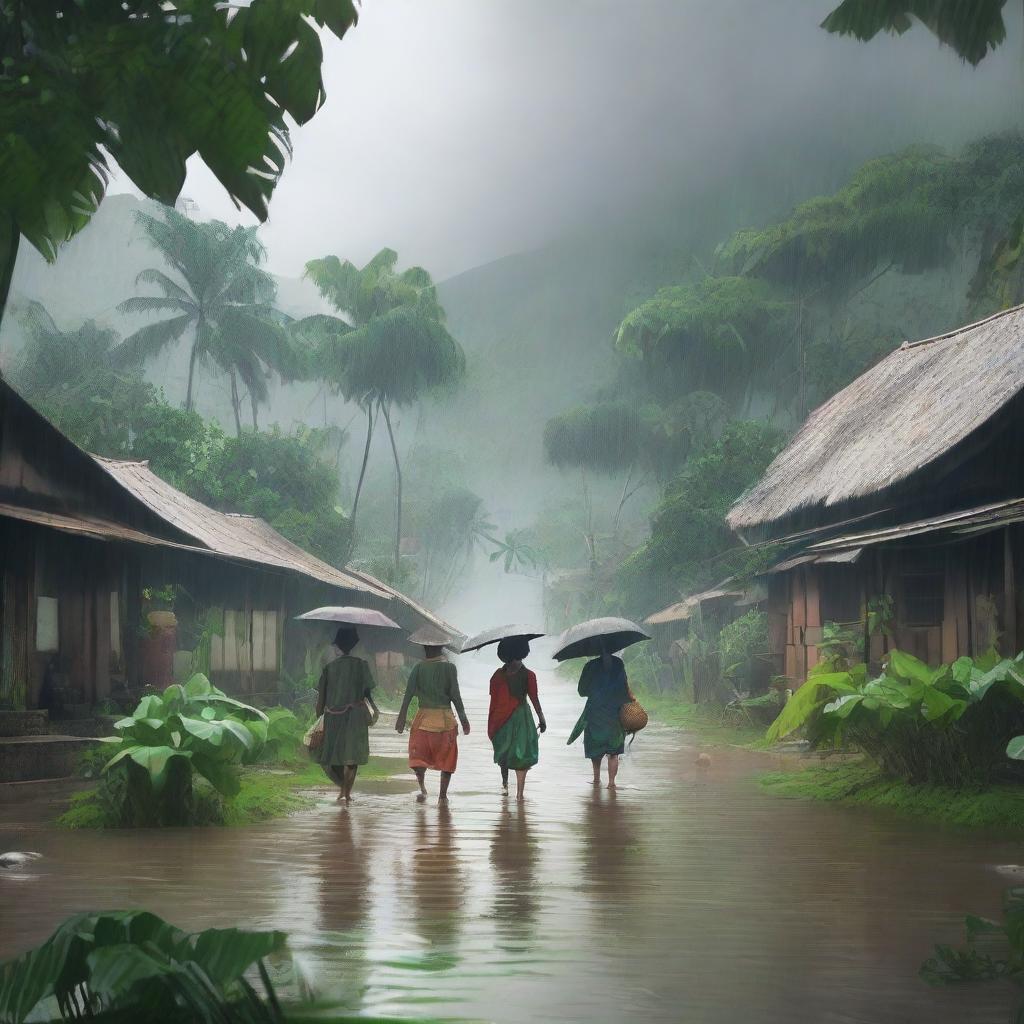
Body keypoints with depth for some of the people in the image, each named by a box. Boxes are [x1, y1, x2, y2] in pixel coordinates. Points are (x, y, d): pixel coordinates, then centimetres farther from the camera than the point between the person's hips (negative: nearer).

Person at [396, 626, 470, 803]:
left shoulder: (419, 668, -2)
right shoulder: (449, 667, -3)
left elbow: (408, 694, -5)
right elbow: (455, 696, -5)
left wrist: (402, 718, 1)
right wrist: (463, 719, 3)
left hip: (424, 717, 0)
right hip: (445, 718, 0)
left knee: (418, 755, 6)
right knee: (447, 758, 10)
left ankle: (423, 788, -17)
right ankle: (443, 795, 9)